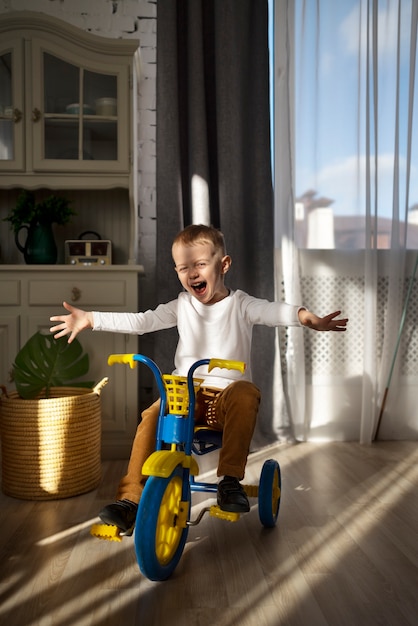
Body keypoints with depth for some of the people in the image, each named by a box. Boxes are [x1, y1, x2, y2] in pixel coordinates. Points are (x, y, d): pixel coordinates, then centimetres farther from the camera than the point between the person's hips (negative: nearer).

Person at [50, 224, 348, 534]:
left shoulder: (240, 304, 1)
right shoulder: (181, 306, 11)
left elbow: (273, 311, -17)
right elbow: (139, 321, 6)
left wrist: (305, 316, -40)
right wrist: (89, 319, -2)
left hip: (226, 394, -2)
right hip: (187, 394, 3)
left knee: (246, 393, -35)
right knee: (152, 416, -24)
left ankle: (231, 479, -28)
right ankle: (130, 499, -16)